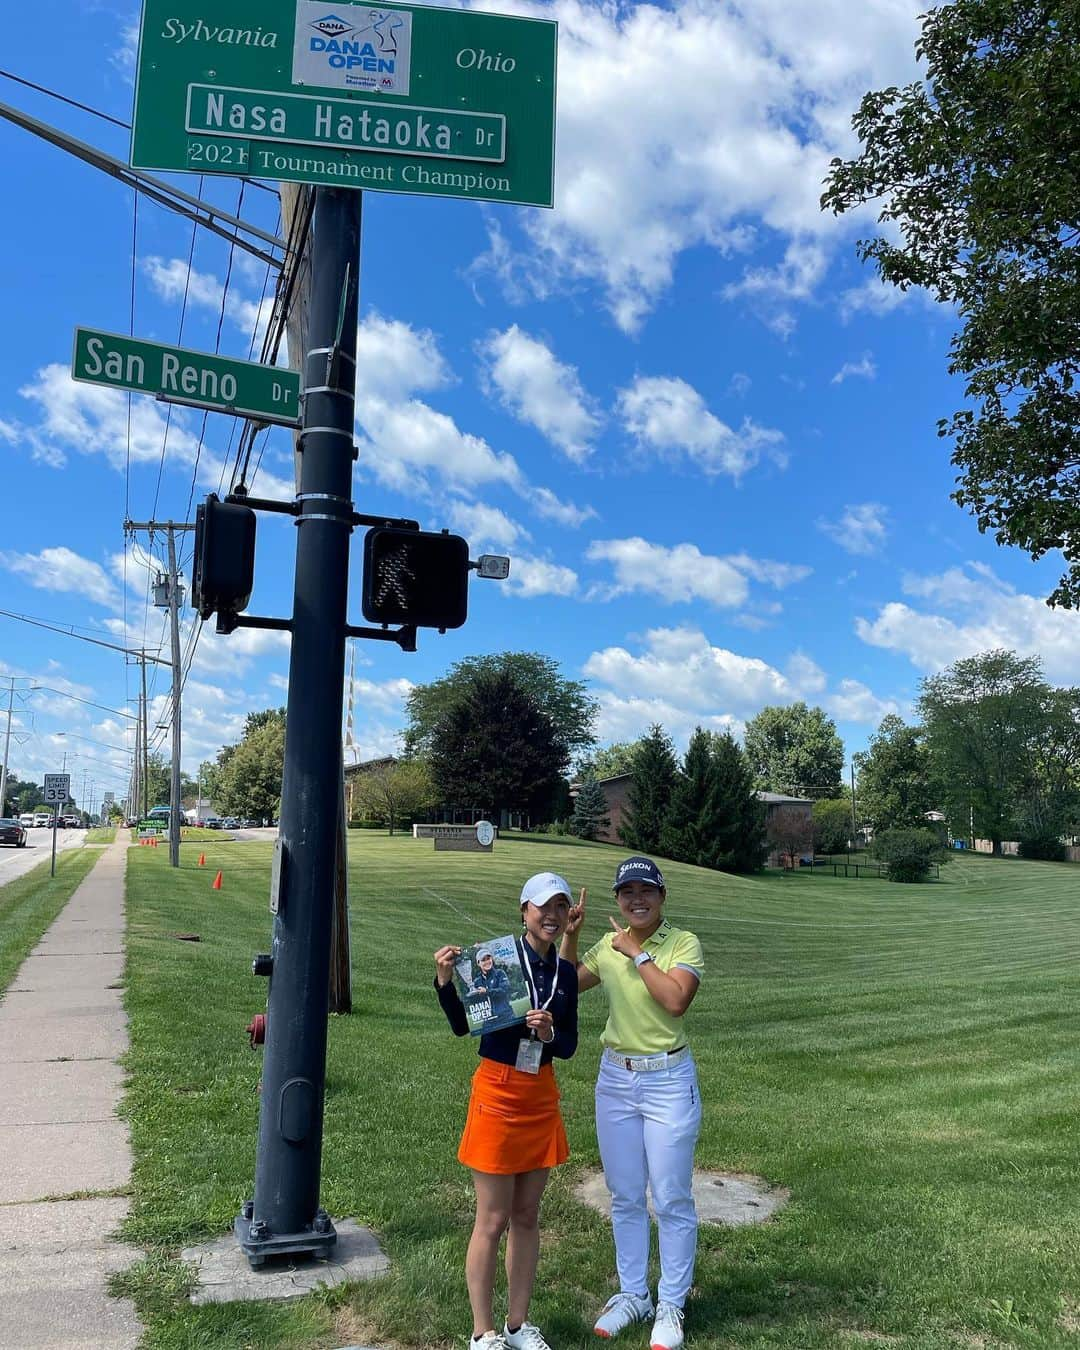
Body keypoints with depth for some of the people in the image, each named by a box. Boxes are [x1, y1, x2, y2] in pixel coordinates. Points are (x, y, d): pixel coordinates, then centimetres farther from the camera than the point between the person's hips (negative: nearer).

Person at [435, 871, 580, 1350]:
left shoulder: (565, 972, 3)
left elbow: (569, 1045, 6)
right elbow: (461, 1025, -12)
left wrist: (549, 1033, -15)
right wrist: (445, 982, -29)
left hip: (541, 1098, 5)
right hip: (497, 1094, -5)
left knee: (527, 1216, 16)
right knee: (492, 1221, 6)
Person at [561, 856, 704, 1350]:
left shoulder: (684, 943, -11)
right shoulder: (608, 944, 3)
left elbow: (676, 1000, -26)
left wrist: (636, 953, -20)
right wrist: (569, 936, -2)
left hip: (668, 1081, -4)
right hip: (615, 1078, 5)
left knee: (671, 1200, 6)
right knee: (625, 1197, 15)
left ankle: (671, 1306, 22)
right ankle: (632, 1295, 31)